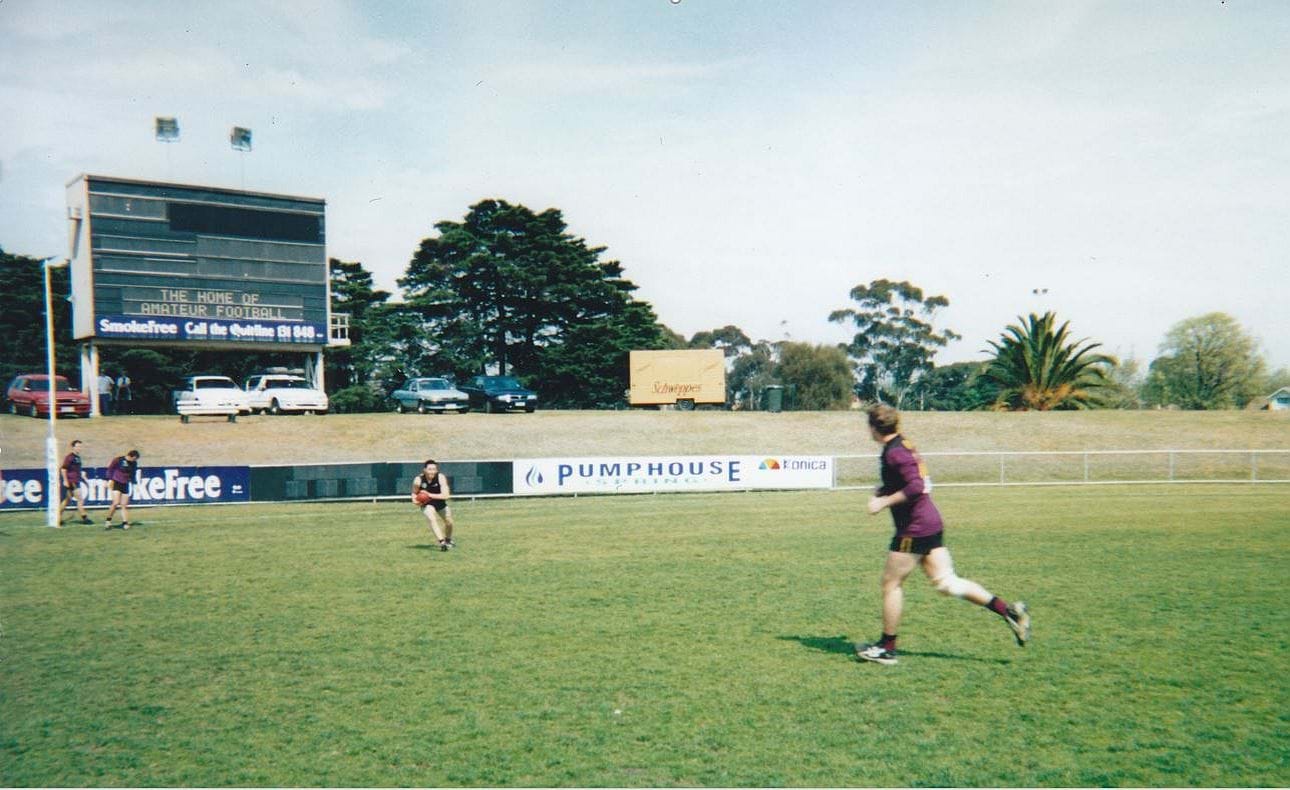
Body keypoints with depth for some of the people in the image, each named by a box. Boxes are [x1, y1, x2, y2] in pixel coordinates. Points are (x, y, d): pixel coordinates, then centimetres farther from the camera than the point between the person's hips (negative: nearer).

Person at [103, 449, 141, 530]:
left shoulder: (134, 463, 4)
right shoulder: (118, 460, -10)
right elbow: (110, 468, -1)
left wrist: (134, 483, 10)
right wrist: (110, 479, -6)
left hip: (125, 485, 5)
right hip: (116, 483, -4)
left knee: (125, 505, 3)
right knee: (116, 503, -15)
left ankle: (125, 523, 5)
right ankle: (108, 521, -1)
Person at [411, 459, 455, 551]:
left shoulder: (441, 477, -28)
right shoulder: (418, 480, -23)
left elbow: (446, 495, -35)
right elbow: (414, 493, -2)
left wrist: (430, 495, -39)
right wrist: (415, 500, -23)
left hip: (440, 503, 2)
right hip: (426, 504, -2)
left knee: (449, 522, 15)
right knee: (432, 519, -30)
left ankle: (448, 540, 46)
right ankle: (442, 542, -34)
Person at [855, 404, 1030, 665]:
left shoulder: (894, 452, -16)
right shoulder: (903, 446, 14)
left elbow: (916, 487, -25)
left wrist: (884, 502, -19)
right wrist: (884, 492, 15)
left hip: (914, 529, -9)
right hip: (931, 523, 9)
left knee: (891, 583, 2)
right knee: (945, 582, 10)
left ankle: (887, 648, 12)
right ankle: (1009, 611, 6)